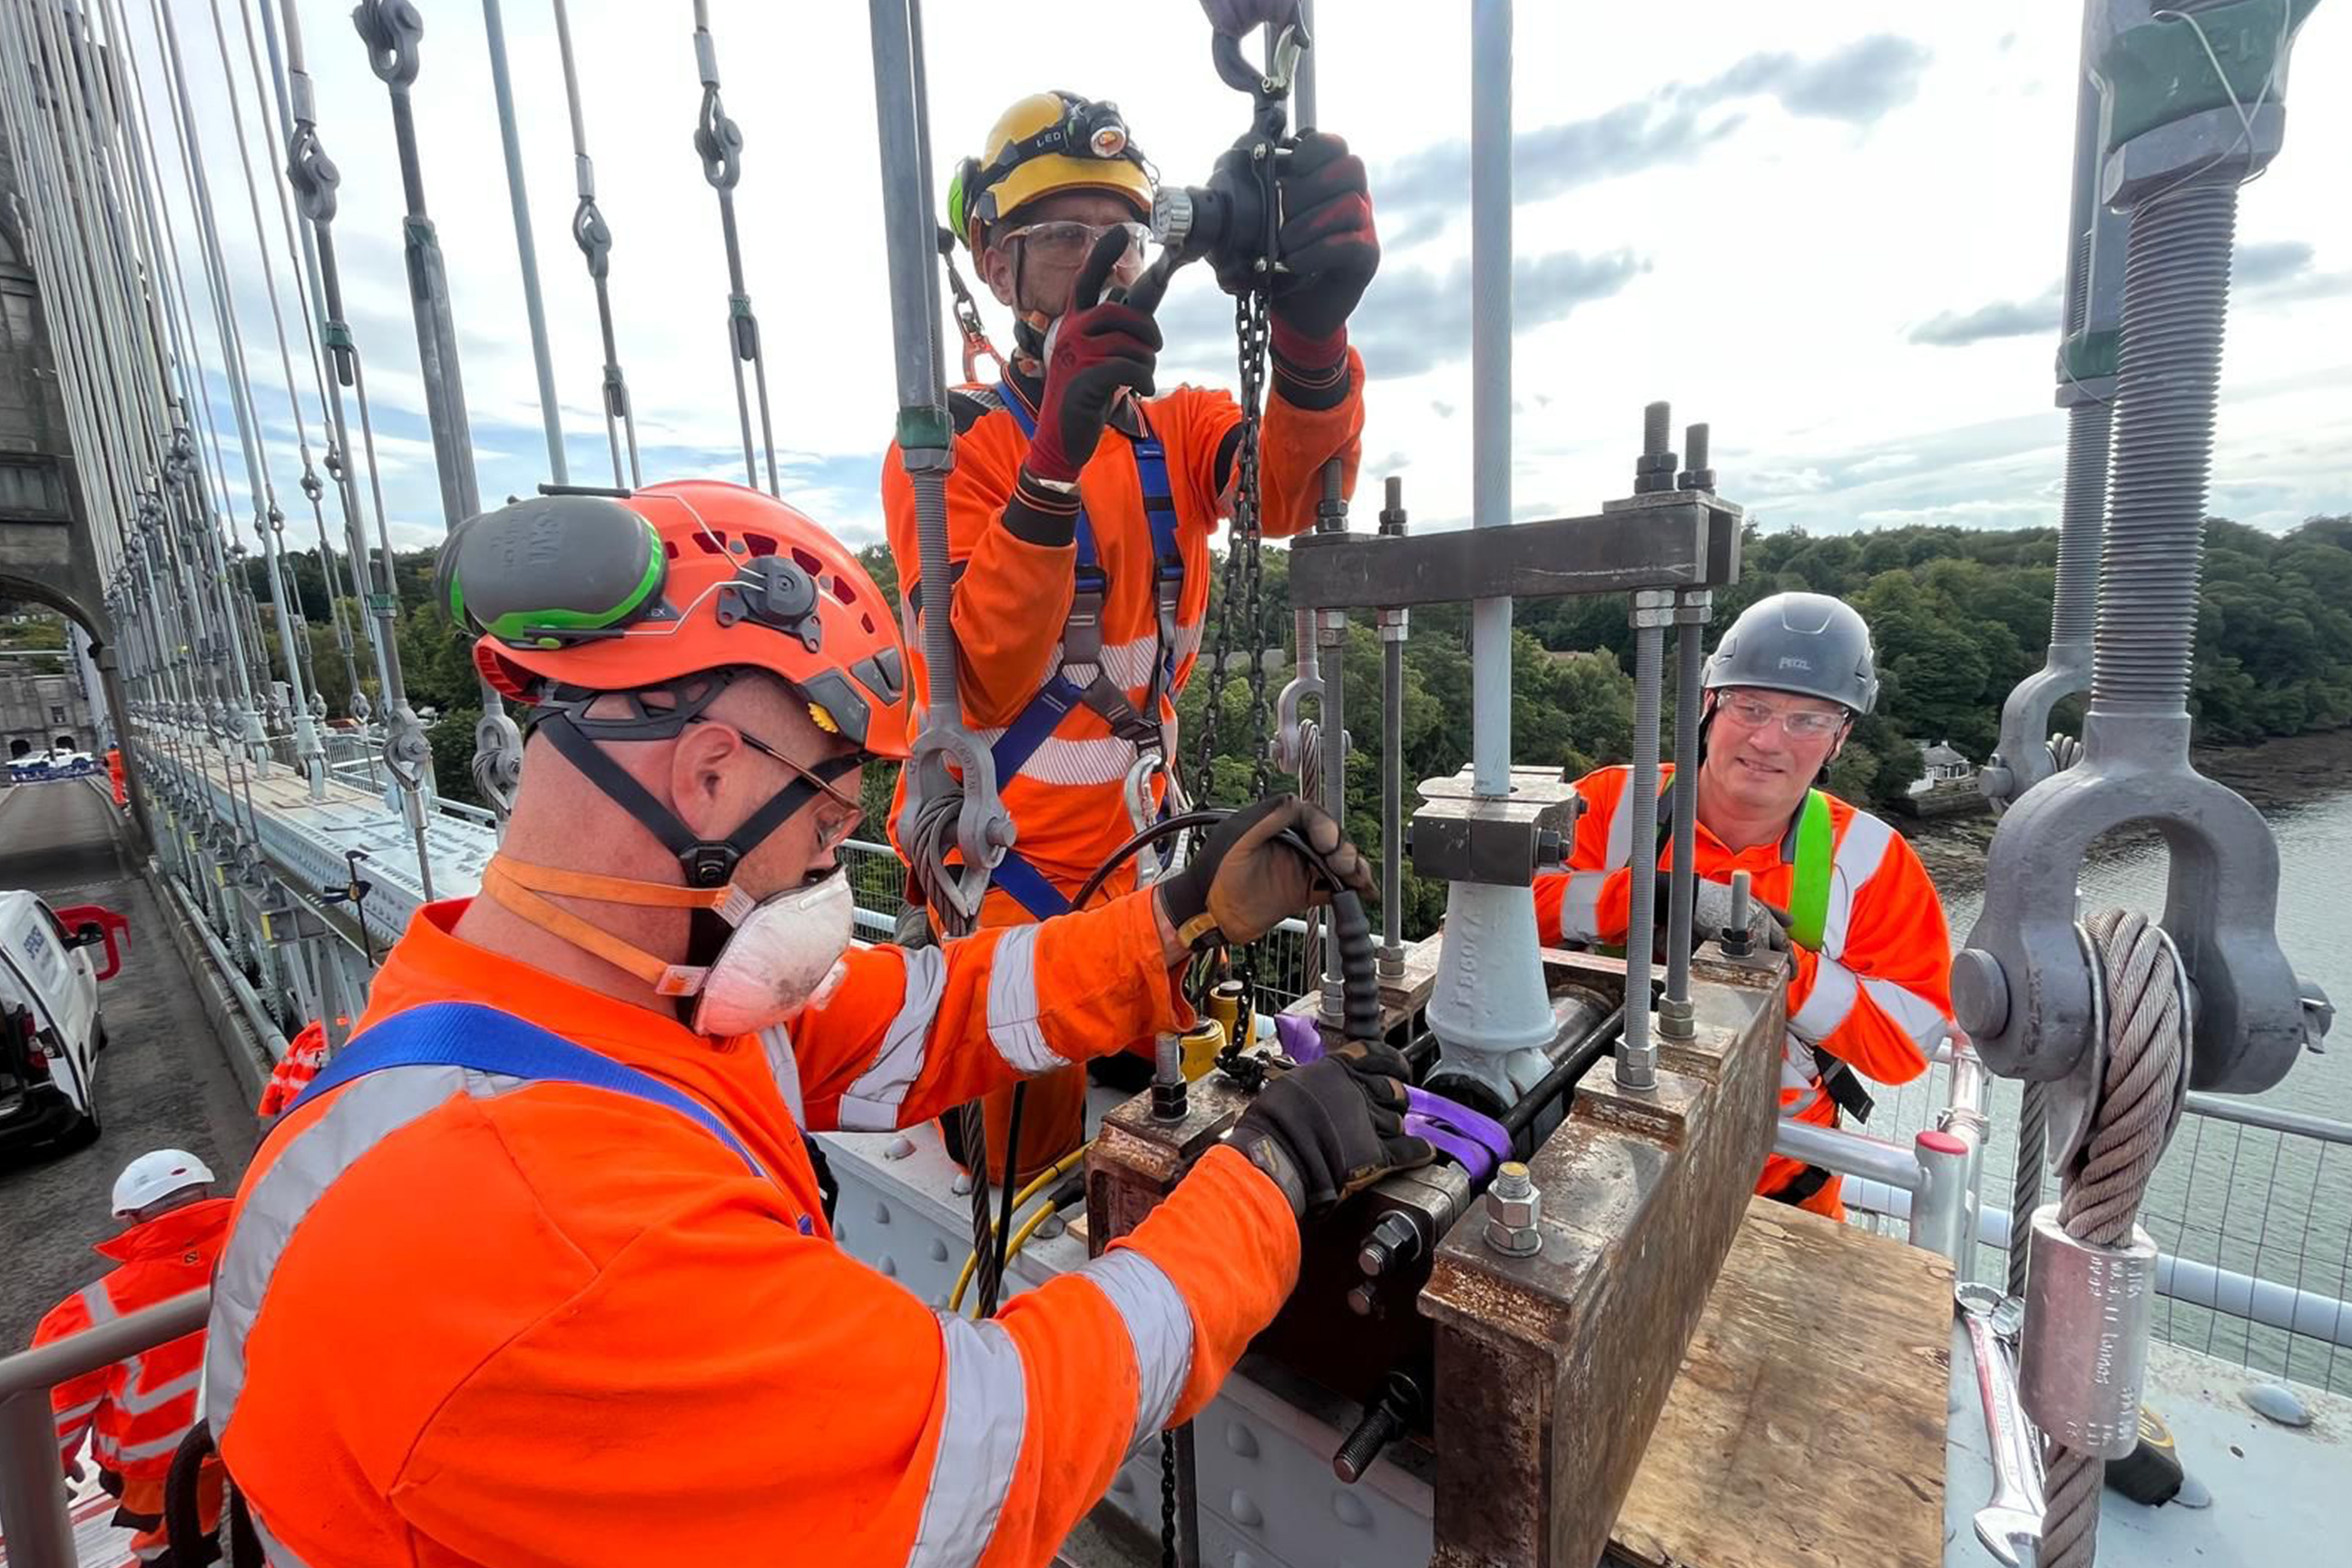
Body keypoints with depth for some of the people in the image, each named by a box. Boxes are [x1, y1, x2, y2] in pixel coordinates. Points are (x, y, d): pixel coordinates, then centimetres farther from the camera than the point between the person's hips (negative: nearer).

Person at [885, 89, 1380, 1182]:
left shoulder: (1182, 429, 5)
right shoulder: (950, 442, -9)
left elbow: (1295, 490, -19)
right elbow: (979, 683, -24)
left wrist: (1313, 329, -38)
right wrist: (1054, 461, -36)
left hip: (1137, 857, 5)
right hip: (1001, 868, -4)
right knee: (1034, 1156, 5)